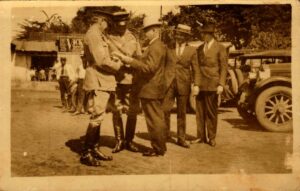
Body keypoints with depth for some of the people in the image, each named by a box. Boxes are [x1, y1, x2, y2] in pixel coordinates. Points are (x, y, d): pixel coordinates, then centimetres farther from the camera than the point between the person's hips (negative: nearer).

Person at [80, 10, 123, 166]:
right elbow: (101, 61, -19)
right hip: (99, 80, -10)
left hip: (103, 80, 10)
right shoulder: (93, 34, -13)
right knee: (97, 116, -9)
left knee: (99, 116, 14)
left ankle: (94, 149, 22)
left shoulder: (99, 35, 19)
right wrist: (117, 65, -6)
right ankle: (85, 153, -2)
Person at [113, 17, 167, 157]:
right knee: (157, 119, 16)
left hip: (150, 90, -11)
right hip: (153, 89, 11)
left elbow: (149, 67, -25)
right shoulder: (157, 46, 16)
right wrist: (129, 60, 12)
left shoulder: (156, 47, -16)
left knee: (154, 120, -2)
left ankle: (158, 149, 8)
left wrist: (130, 60, -27)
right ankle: (159, 147, 25)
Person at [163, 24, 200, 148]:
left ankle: (181, 138, 18)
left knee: (182, 113, 8)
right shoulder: (168, 48, 6)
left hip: (183, 84, 0)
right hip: (168, 83, 0)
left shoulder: (192, 50, 4)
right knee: (164, 110, -7)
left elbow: (196, 69, 4)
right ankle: (166, 135, 12)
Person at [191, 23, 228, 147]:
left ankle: (211, 137, 15)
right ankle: (201, 136, 17)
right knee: (200, 112, 6)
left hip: (212, 85, -4)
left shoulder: (220, 48, 0)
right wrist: (196, 83, 0)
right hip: (200, 84, 4)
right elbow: (197, 67, 10)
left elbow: (224, 67, -3)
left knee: (211, 112, 4)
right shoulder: (200, 48, 13)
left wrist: (221, 85, -11)